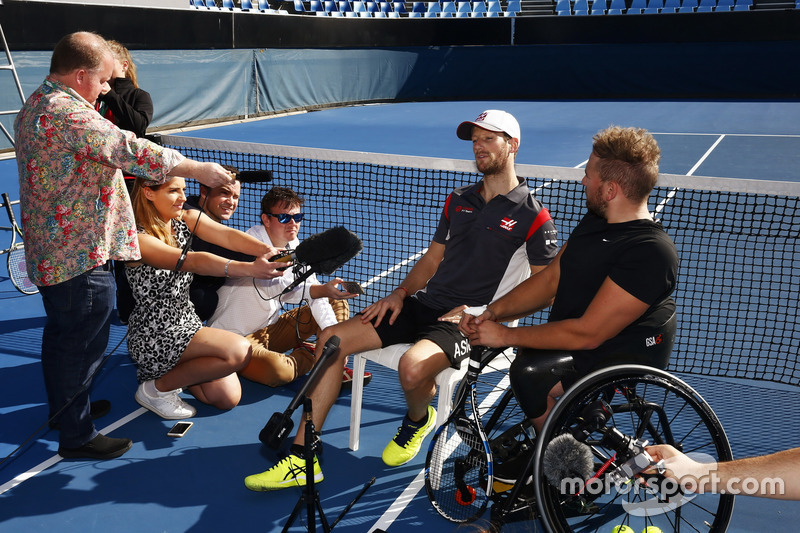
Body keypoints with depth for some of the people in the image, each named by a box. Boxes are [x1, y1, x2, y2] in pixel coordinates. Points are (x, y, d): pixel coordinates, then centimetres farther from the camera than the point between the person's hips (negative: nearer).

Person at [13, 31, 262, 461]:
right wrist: (199, 169, -18)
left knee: (61, 333, 24)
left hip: (48, 249, 11)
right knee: (83, 342, 2)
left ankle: (63, 406, 43)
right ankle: (75, 435, 15)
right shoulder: (70, 114, -23)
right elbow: (131, 150, -26)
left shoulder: (34, 106, 12)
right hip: (80, 253, -11)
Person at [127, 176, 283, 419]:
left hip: (187, 321, 7)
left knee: (229, 398, 0)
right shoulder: (137, 238, -19)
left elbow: (227, 235, -17)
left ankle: (174, 370, 25)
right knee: (238, 350, -25)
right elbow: (191, 262, -34)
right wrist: (249, 268, -48)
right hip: (153, 336, -7)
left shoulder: (188, 220, 1)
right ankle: (156, 388, -4)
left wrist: (266, 250, -38)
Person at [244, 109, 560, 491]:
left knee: (412, 368, -37)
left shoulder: (533, 216, -3)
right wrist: (400, 293, 6)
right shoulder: (458, 200, 17)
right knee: (332, 339, -8)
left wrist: (483, 312, -13)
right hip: (425, 304, 7)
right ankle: (301, 460, -3)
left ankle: (419, 419, 4)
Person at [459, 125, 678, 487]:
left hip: (622, 360, -9)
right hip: (571, 343, 9)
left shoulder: (651, 252, -25)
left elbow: (588, 333, -27)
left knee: (531, 373, -29)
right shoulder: (594, 222, 7)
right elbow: (549, 280, 8)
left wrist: (506, 335, -21)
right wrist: (493, 312, -6)